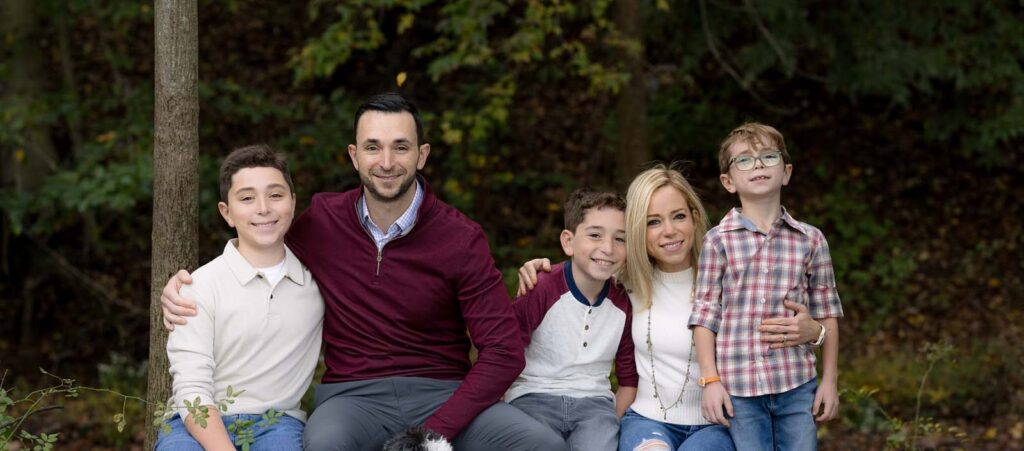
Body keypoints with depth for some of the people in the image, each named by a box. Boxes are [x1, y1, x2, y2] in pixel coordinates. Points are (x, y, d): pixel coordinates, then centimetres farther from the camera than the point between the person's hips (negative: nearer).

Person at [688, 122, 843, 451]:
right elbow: (705, 314, 0)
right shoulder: (718, 241, -1)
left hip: (797, 386, 2)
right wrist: (711, 381, -4)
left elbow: (826, 313, 9)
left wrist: (829, 380, 8)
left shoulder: (810, 240, 5)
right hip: (739, 387, -2)